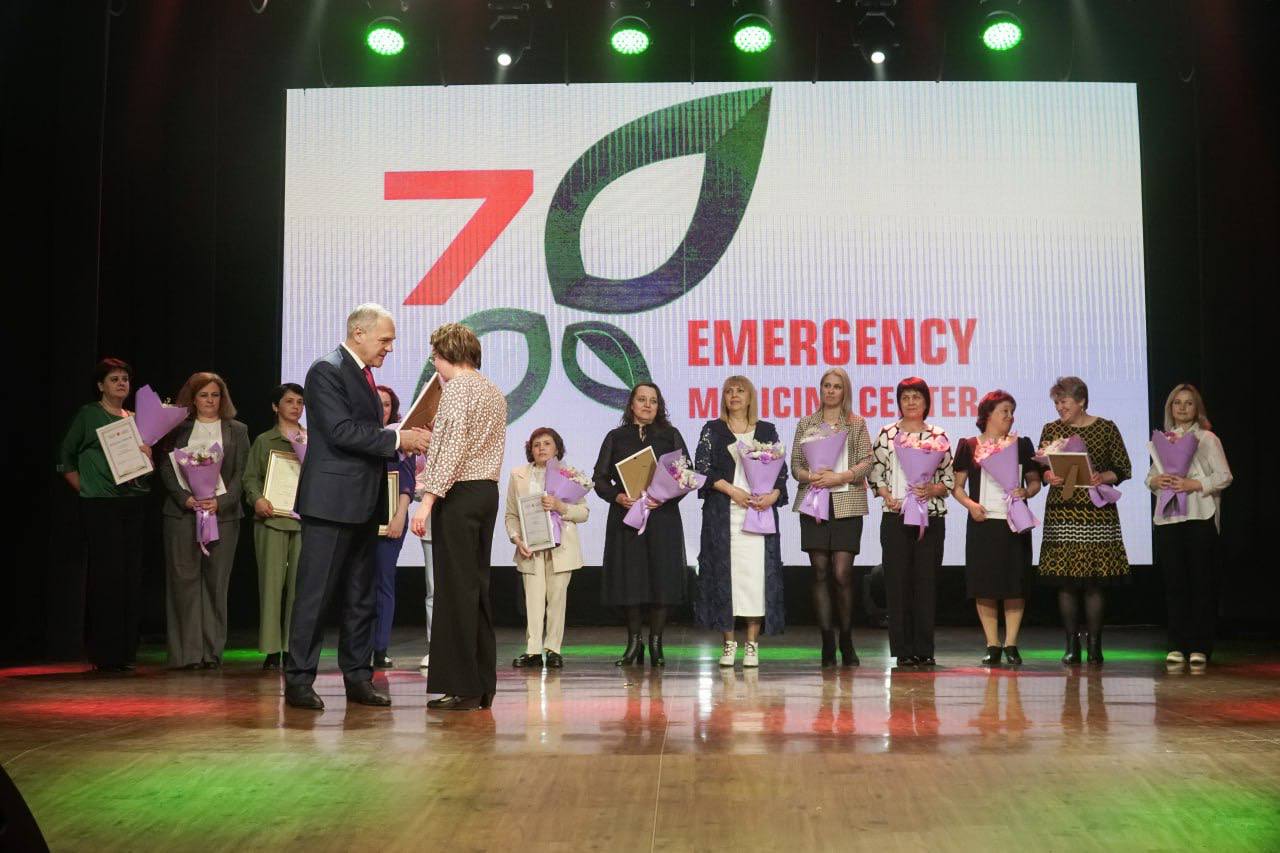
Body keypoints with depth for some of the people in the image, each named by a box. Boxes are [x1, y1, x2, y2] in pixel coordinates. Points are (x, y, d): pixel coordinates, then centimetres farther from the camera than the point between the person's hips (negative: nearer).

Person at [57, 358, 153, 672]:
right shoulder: (88, 415, 2)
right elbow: (65, 458, 4)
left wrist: (148, 455, -1)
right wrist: (85, 488, -4)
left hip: (133, 504, 5)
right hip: (100, 505, -5)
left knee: (131, 576, 4)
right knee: (107, 575, -7)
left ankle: (126, 652, 12)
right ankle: (104, 654, -1)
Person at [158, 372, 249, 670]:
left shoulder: (237, 431, 12)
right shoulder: (178, 429, 12)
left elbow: (241, 474, 5)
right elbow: (166, 469, 6)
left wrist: (221, 502, -10)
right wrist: (185, 498, -10)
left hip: (223, 513, 0)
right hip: (182, 512, 0)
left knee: (216, 583, -1)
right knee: (184, 580, -4)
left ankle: (212, 651, 3)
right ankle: (187, 653, -2)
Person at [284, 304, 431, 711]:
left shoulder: (364, 373, 17)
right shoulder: (327, 370, -11)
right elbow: (342, 431, -20)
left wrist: (404, 440, 6)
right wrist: (396, 439, -18)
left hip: (363, 503, 9)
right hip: (332, 501, -9)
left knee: (362, 596, 12)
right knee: (315, 593, -4)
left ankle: (358, 676, 19)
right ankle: (298, 679, 2)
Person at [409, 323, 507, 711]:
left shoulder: (457, 388, -10)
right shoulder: (495, 393, 17)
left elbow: (454, 449, -18)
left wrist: (428, 500, -20)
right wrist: (432, 441, 30)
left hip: (458, 494, -9)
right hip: (488, 490, 9)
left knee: (456, 590, -6)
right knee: (477, 588, 11)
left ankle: (462, 688, -4)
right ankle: (482, 685, 13)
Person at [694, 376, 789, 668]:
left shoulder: (767, 430, 13)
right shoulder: (712, 430, 10)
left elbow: (781, 469, 9)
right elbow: (702, 466, -1)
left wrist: (774, 495, -10)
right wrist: (732, 490, -11)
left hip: (760, 510, 1)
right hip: (723, 512, 0)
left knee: (757, 572, -6)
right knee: (724, 571, -5)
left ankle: (752, 644, -1)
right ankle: (729, 642, 2)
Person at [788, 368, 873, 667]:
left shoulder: (857, 424, 9)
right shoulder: (806, 424, 14)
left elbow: (867, 463, 1)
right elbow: (795, 463, 10)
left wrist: (839, 477, -13)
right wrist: (811, 477, -10)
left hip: (847, 505, -2)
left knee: (842, 574, -7)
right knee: (820, 574, 0)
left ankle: (847, 641, 7)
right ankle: (827, 644, 5)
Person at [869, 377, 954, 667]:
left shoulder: (938, 436, 8)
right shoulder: (887, 434, 6)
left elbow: (951, 478, 9)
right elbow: (875, 474, 4)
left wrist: (933, 489, -10)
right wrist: (889, 497, -11)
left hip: (931, 517, 1)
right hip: (895, 517, -1)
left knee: (927, 580, 1)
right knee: (897, 580, -1)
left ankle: (924, 649, 8)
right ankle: (903, 650, 4)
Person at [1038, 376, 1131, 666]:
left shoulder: (1106, 429, 4)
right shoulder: (1051, 430, 9)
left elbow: (1123, 469, 5)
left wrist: (1104, 477, -13)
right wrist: (1049, 477, -13)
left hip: (1097, 512, -1)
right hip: (1061, 511, 2)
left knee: (1094, 580, -3)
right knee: (1065, 580, -1)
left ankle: (1094, 645, 5)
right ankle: (1071, 645, 7)